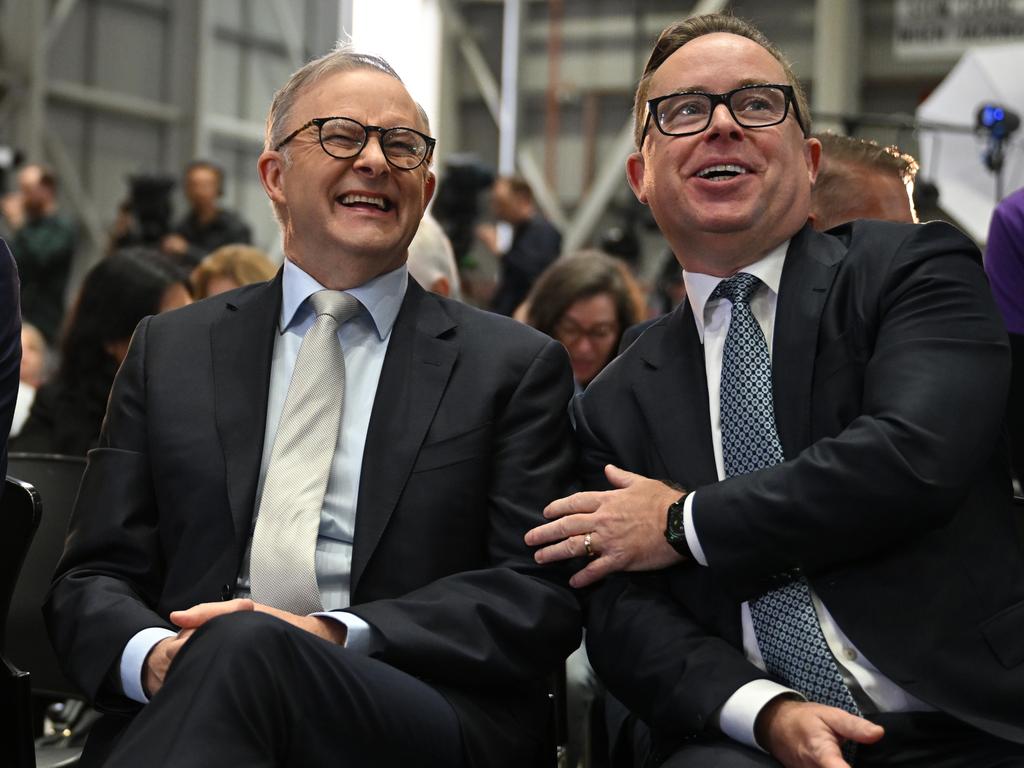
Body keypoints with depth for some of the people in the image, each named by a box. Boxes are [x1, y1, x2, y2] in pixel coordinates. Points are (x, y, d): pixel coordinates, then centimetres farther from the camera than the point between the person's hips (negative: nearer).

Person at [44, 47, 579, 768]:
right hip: (176, 707, 3)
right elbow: (93, 579, 14)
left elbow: (544, 598, 1)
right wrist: (150, 654, -12)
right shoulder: (168, 351, 18)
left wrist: (336, 636, -14)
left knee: (245, 650, -35)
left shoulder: (517, 365, 11)